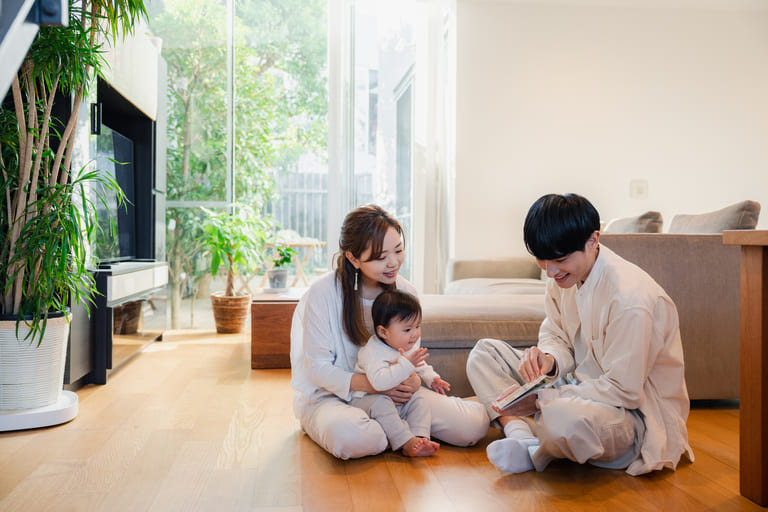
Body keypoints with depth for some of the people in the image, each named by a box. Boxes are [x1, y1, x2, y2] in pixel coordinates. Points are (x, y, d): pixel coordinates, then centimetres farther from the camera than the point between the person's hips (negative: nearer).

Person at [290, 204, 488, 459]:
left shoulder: (405, 291, -1)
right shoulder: (322, 294, -17)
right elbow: (317, 367, -14)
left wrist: (412, 378, -17)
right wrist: (373, 384, -28)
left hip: (391, 392, 3)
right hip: (329, 394, -3)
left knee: (473, 426, -16)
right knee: (352, 438, -40)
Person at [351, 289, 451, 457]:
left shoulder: (412, 346, 2)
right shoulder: (373, 352, -27)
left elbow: (420, 365, 28)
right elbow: (379, 381, -45)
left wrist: (431, 378, 14)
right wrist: (406, 364, -45)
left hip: (400, 402, 8)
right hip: (368, 398, -7)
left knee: (419, 398, -13)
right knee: (381, 403, -35)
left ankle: (420, 438, -27)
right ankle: (406, 442, -38)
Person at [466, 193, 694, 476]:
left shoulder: (630, 297, -28)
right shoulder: (562, 277, -3)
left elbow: (623, 391, -25)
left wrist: (542, 399, -26)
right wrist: (548, 359, -14)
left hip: (635, 413, -8)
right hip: (581, 385, 9)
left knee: (564, 417, -43)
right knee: (483, 352, 3)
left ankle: (534, 452, -6)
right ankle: (522, 437, -18)